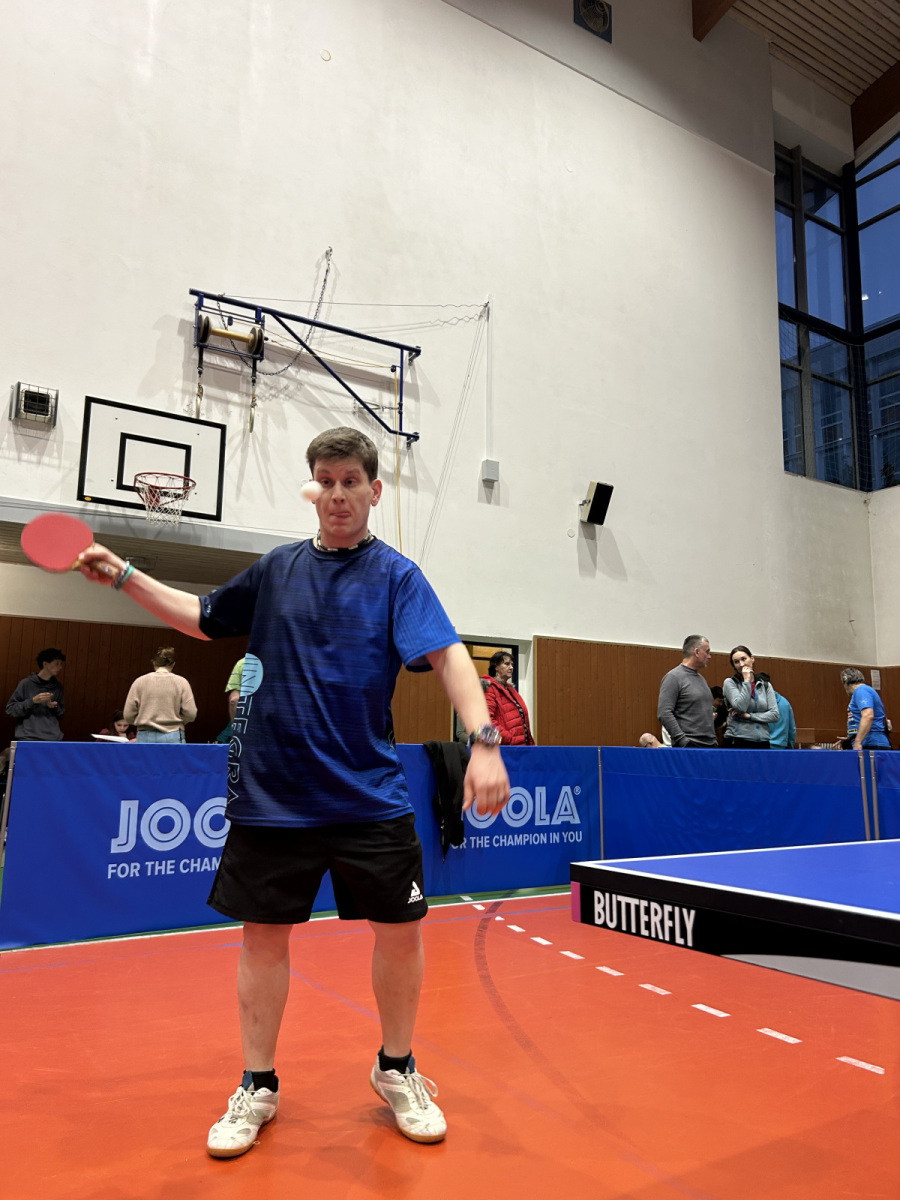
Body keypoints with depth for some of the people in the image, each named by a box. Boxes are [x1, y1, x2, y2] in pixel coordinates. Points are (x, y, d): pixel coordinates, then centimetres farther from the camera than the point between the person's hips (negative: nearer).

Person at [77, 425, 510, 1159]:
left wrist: (484, 741, -29)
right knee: (264, 934, 10)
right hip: (271, 794, 2)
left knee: (400, 930, 3)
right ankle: (257, 1087, 32)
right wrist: (125, 576, 16)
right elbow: (205, 618, 23)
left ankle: (397, 1071, 30)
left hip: (370, 795, -2)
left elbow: (447, 656, -15)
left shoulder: (396, 575, -2)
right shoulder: (278, 568, 8)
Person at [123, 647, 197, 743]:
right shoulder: (181, 682, 0)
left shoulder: (140, 682, 3)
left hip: (145, 738, 1)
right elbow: (190, 714, -5)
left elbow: (128, 715, 3)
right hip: (173, 738, -1)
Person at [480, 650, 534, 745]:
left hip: (522, 744, 9)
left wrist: (530, 743, 14)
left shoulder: (511, 689, 22)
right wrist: (509, 738, -20)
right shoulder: (490, 688, -6)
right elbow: (487, 719, -18)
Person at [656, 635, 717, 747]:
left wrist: (714, 740, 19)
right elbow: (664, 713, -16)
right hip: (689, 746, -8)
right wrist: (682, 740, -20)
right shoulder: (674, 677, -7)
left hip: (709, 746, 8)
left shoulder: (701, 679, 19)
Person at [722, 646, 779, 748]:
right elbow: (740, 707, -15)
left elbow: (775, 714, 2)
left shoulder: (766, 685, 11)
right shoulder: (730, 683, 1)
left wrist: (749, 716, -8)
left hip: (762, 742, 4)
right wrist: (746, 681, -10)